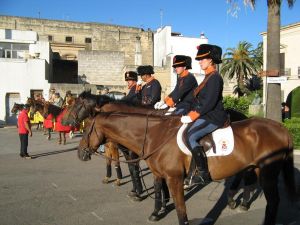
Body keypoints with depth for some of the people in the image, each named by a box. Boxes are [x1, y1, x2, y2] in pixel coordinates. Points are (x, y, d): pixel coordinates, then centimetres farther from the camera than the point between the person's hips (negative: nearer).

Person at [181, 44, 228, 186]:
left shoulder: (215, 77, -12)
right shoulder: (208, 77, 18)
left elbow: (210, 102, -21)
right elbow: (199, 99, 18)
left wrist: (192, 116, -19)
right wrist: (191, 114, 8)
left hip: (213, 117, -10)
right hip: (206, 116, 10)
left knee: (189, 136, -26)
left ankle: (203, 173, -20)